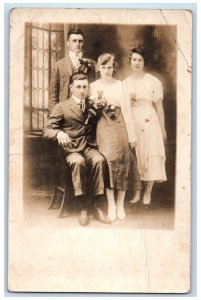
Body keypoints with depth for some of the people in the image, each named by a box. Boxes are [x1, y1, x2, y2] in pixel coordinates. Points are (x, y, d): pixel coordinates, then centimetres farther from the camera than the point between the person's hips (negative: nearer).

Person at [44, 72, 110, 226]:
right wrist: (59, 133, -25)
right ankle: (84, 207, -27)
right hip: (71, 149, -2)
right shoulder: (61, 107, 7)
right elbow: (47, 130, -2)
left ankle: (98, 206, -25)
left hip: (90, 147, 2)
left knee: (99, 160, -31)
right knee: (78, 161, -36)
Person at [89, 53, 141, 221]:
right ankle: (111, 204, -8)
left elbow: (127, 109, 2)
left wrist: (132, 134, -3)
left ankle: (120, 204, 6)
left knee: (123, 162, -3)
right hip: (104, 127, 0)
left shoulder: (120, 85, 6)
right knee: (108, 159, -15)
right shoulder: (94, 86, 9)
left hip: (121, 127, 0)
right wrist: (96, 101, -11)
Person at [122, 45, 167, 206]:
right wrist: (129, 101, -7)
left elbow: (159, 106, 0)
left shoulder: (153, 81, -1)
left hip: (149, 122, -3)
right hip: (131, 123, 3)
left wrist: (162, 128, 0)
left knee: (150, 156, -1)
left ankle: (148, 192, 11)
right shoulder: (125, 82, 9)